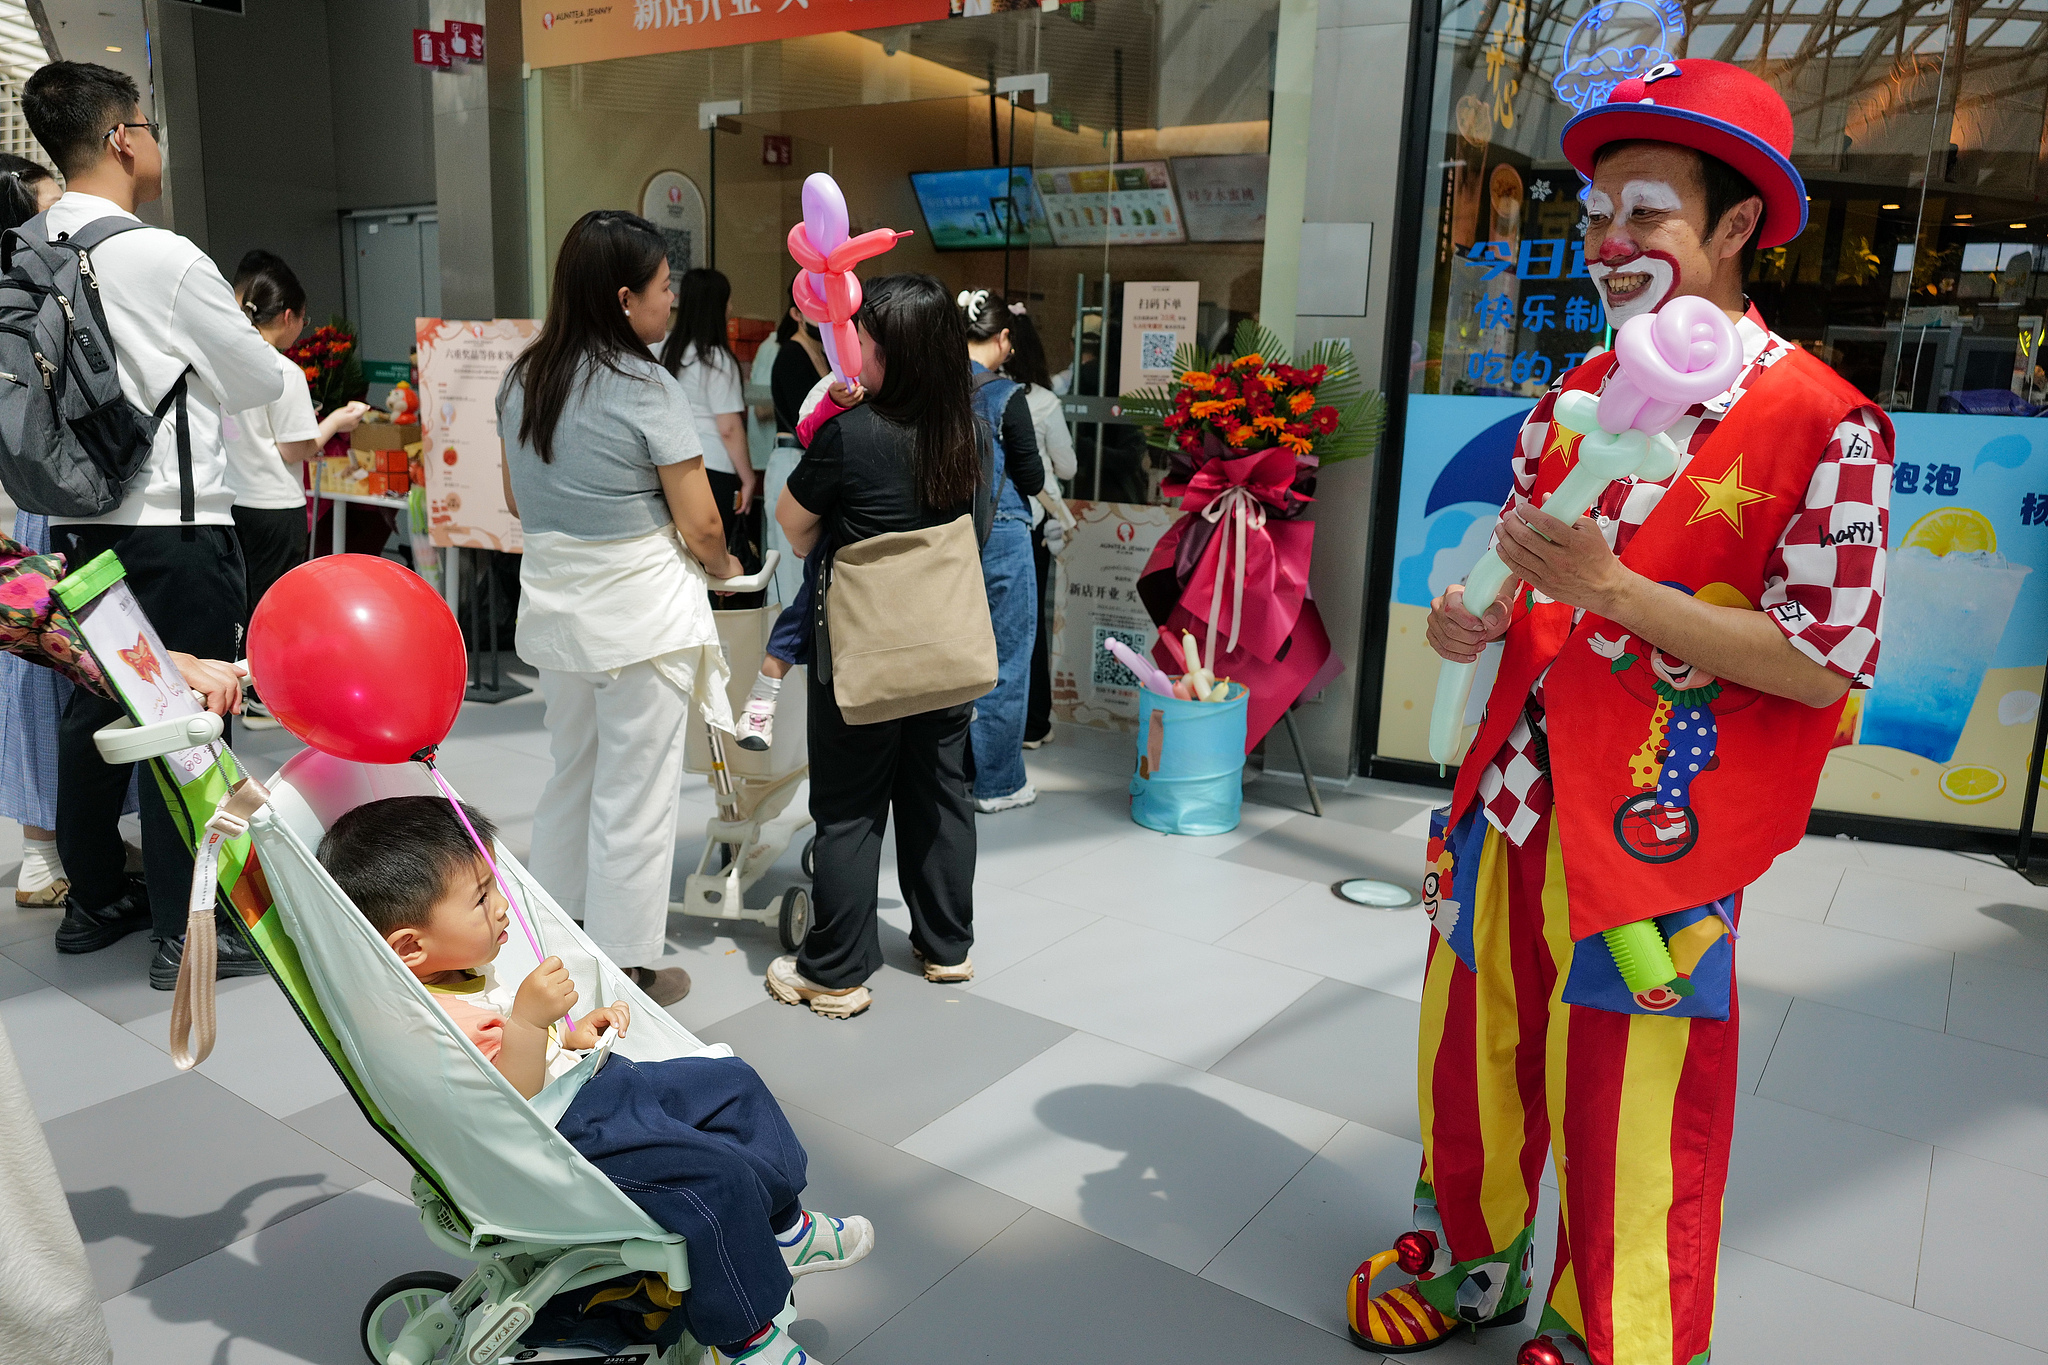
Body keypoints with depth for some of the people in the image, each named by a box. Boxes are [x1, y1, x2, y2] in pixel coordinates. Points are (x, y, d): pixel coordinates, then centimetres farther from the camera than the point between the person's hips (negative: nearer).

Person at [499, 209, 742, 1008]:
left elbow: (516, 499, 15)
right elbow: (701, 527, -14)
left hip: (554, 600, 7)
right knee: (635, 794, 4)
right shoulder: (647, 389, -16)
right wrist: (727, 569, 5)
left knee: (570, 772, 22)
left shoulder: (522, 380, 5)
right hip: (641, 608, -7)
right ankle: (623, 970, 16)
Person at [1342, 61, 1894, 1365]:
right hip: (1512, 803, 6)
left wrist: (1609, 588, -24)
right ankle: (1468, 1259, 45)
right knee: (1471, 1057, 20)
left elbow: (1829, 664, -16)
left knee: (1623, 1121, 9)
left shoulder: (1822, 425, -12)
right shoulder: (1572, 402, 8)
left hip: (1654, 836, -6)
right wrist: (1480, 619, -5)